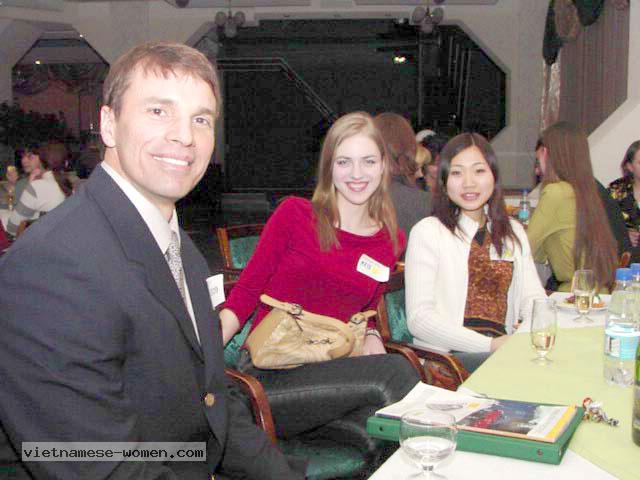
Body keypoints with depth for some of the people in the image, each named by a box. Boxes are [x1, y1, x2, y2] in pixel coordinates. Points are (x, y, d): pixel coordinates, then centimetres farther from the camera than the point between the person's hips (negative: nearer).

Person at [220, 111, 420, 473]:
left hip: (333, 373, 4)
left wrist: (371, 337, 0)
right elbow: (246, 292, -1)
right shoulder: (294, 214, -2)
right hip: (270, 377, -4)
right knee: (396, 373, -27)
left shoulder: (392, 241, 11)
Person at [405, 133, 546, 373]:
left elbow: (533, 297, 10)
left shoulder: (513, 232, 19)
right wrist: (489, 345, -17)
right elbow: (418, 319, -9)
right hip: (444, 357, -6)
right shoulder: (427, 231, -1)